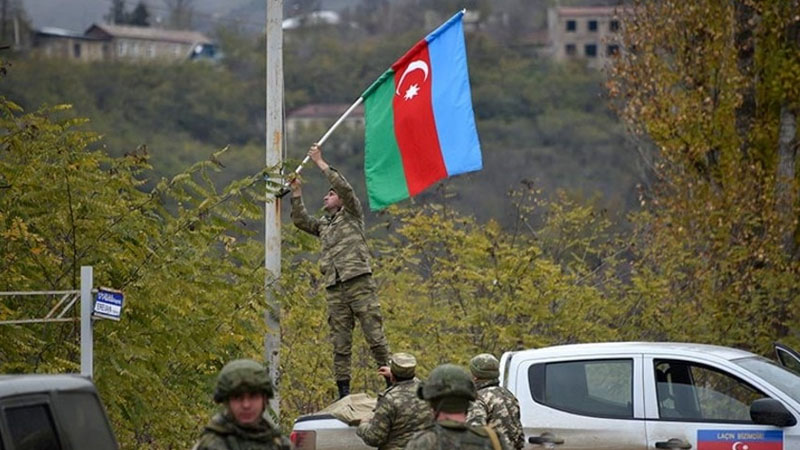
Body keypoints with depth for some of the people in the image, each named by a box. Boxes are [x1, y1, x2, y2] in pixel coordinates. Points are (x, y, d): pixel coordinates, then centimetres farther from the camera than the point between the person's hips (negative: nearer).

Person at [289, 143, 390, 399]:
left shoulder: (351, 215, 10)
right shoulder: (323, 226, 26)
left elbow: (346, 188, -3)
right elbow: (300, 221, 17)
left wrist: (321, 164, -1)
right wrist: (296, 194, 10)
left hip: (359, 282, -5)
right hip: (334, 288, 6)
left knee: (374, 332, -9)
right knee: (340, 341, 2)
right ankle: (343, 391, 2)